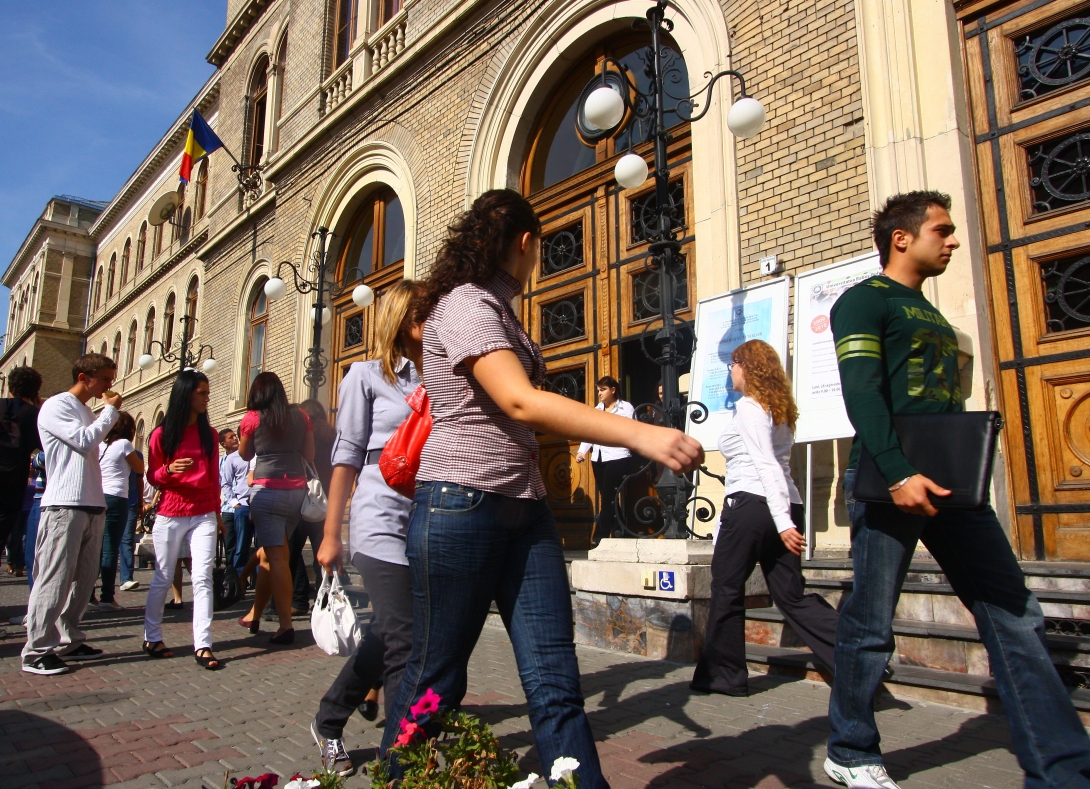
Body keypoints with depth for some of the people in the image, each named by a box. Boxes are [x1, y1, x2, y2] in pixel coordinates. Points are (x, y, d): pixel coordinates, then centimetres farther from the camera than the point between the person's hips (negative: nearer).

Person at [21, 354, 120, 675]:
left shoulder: (88, 412, 21)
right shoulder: (56, 406, -4)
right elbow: (84, 441, -17)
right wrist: (110, 410, -7)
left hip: (92, 506, 8)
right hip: (64, 505, -8)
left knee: (84, 577, 9)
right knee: (54, 578, -7)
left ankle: (69, 640, 18)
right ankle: (36, 651, -1)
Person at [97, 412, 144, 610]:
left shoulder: (101, 445, 13)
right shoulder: (124, 444, -4)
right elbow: (140, 468, 6)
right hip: (116, 499, -6)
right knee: (111, 549, -5)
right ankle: (107, 597, -5)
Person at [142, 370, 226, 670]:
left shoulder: (209, 434, 9)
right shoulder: (161, 434, 0)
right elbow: (152, 476, 5)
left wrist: (217, 513, 16)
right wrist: (169, 470, -17)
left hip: (203, 516, 2)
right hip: (170, 515, -2)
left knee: (202, 578, -5)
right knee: (162, 579, 8)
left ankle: (202, 646, -6)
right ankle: (152, 637, 25)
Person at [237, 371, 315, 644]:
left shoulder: (252, 418, 0)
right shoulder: (301, 417, 7)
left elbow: (244, 454, 14)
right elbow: (310, 455, 12)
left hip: (267, 489, -4)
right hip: (297, 491, 4)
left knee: (275, 557, -4)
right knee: (268, 554, 16)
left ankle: (286, 625, -8)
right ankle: (255, 615, 27)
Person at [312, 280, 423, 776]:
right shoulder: (367, 376, 1)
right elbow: (347, 455, -1)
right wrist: (331, 535, -2)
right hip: (383, 525, -5)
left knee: (386, 637, 15)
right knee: (405, 644, -6)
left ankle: (329, 722, 39)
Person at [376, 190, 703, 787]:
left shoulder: (499, 311, 19)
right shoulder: (463, 304, -10)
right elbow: (520, 402, -24)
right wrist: (639, 434, -29)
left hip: (525, 509, 8)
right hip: (461, 508, -8)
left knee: (556, 681, 3)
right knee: (435, 678, 7)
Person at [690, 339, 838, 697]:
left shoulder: (748, 406, -7)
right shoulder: (779, 407, 18)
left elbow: (766, 465, -16)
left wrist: (782, 522, -21)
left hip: (752, 505, -8)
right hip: (787, 507, 8)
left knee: (726, 591, 6)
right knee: (792, 596, 9)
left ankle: (723, 675, 15)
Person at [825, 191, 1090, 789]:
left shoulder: (931, 316, 24)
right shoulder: (865, 300, -1)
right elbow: (862, 392, -15)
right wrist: (898, 473, -24)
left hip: (949, 482, 8)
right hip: (890, 481, -8)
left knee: (1013, 615, 4)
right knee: (871, 623, 0)